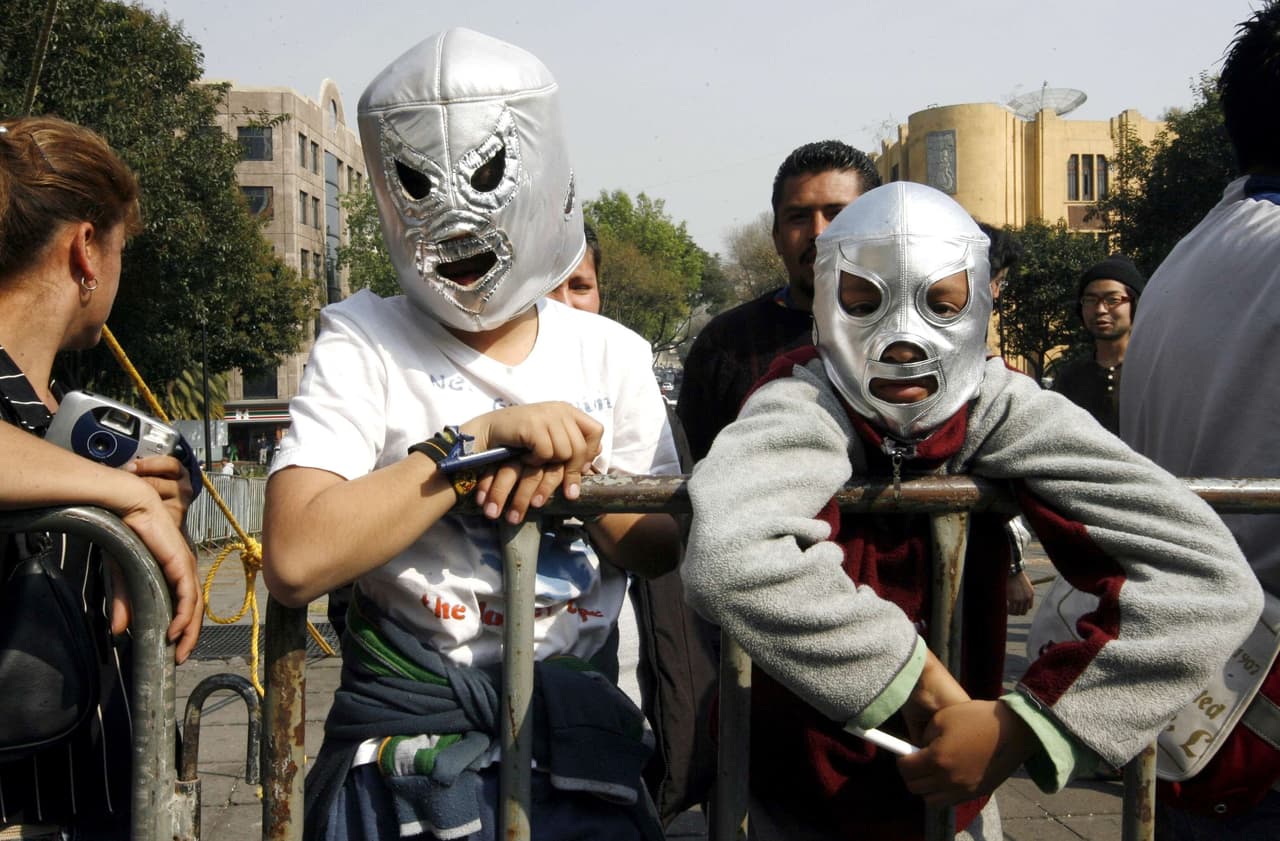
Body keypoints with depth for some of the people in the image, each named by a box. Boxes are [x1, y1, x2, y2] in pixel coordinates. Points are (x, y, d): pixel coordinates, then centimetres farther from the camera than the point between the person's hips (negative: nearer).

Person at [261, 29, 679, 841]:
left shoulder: (614, 355, 3)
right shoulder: (363, 347, -8)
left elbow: (662, 550, 4)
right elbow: (296, 560, -21)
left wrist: (576, 473, -15)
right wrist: (479, 438, -24)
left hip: (583, 736, 3)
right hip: (411, 739, -3)